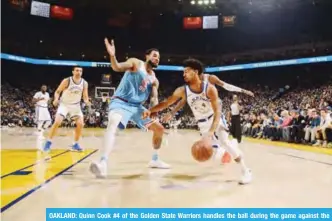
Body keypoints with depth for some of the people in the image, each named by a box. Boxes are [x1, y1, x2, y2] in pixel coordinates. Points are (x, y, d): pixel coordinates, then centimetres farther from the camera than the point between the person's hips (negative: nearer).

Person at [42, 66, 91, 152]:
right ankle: (48, 142, -2)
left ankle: (75, 144, 6)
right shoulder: (66, 81, -17)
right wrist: (56, 99, -27)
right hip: (64, 104, -3)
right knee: (57, 122, -17)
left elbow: (85, 97, 0)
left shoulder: (84, 83, -8)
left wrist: (87, 102, -23)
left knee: (80, 124, -9)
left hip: (76, 105, 3)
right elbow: (57, 91, -7)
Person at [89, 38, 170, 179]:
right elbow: (117, 67, -19)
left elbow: (154, 98, 4)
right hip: (121, 102, -7)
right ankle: (103, 163, -47)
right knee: (113, 125, -36)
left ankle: (155, 160, 25)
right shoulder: (136, 63, -2)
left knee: (159, 129, 8)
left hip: (137, 106, 7)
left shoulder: (154, 80, 13)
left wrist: (154, 106, -19)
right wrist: (112, 56, -40)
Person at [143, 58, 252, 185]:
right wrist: (151, 110, -28)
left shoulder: (210, 88, -25)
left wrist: (211, 132, -38)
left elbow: (217, 112, -26)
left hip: (215, 119, -4)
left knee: (225, 142, -22)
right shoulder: (182, 90, -16)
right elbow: (166, 103, -11)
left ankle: (245, 170, -10)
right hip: (202, 124, 4)